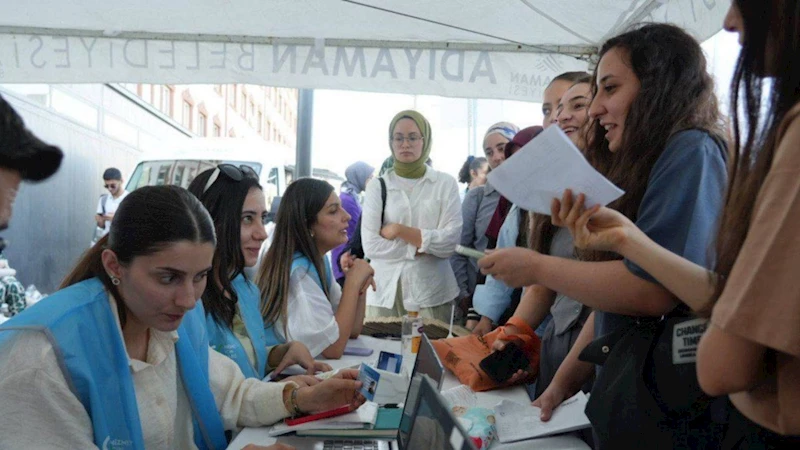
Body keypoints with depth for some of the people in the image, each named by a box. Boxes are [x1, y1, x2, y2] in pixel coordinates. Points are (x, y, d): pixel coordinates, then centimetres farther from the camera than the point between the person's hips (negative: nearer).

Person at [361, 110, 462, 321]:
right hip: (385, 291, 0)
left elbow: (450, 241, -6)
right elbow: (370, 245, -5)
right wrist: (424, 245, -9)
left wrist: (400, 230, -9)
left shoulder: (445, 183, 3)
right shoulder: (378, 186, 3)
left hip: (431, 292, 0)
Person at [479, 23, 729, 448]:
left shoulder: (692, 152, -12)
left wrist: (538, 268, -12)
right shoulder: (638, 168, 14)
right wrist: (560, 386, 11)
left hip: (672, 415, -8)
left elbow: (652, 289, -24)